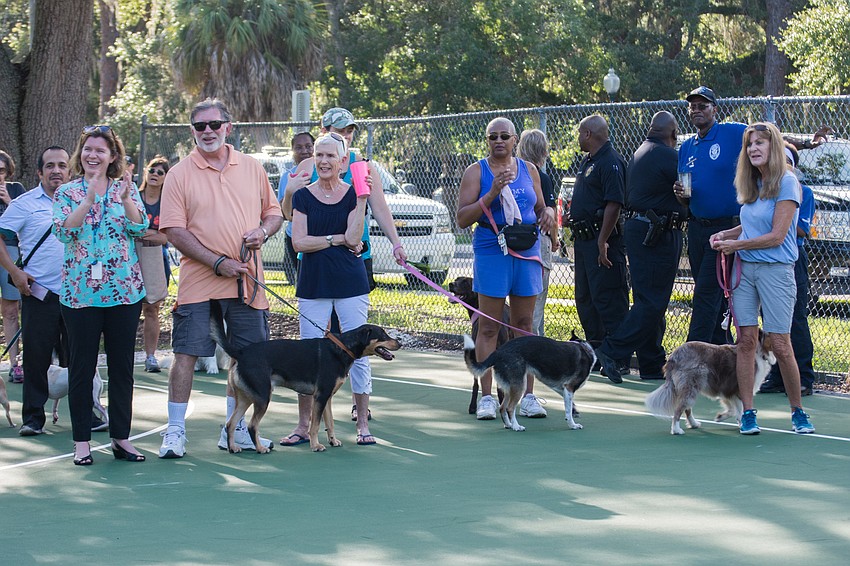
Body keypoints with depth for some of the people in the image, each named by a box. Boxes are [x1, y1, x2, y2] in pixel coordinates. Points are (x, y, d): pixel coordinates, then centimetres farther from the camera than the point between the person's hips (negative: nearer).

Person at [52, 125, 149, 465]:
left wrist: (125, 197, -20)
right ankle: (81, 440, 10)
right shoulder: (67, 192, 4)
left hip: (125, 290, 1)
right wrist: (89, 198, -22)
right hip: (80, 292, -1)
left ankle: (121, 437, 14)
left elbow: (140, 229, -6)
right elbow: (64, 230, -12)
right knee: (82, 367, 2)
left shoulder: (126, 188, 7)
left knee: (122, 366, 5)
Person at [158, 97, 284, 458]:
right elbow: (174, 230, -8)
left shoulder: (252, 169, 9)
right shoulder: (179, 175, -2)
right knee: (186, 354, -5)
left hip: (247, 282, 3)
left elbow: (273, 212, 17)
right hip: (198, 283, -3)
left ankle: (234, 430, 23)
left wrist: (263, 231, -7)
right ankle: (175, 432, 5)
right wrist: (218, 263, -14)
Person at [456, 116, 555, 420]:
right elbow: (462, 218, -6)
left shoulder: (528, 170, 12)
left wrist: (548, 213, -1)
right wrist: (492, 194, -17)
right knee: (489, 327, -3)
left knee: (524, 324, 6)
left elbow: (539, 208, 22)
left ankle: (528, 395, 9)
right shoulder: (476, 172, 0)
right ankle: (486, 397, 2)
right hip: (491, 253, -3)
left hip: (527, 252, 3)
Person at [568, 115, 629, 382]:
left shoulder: (610, 162, -14)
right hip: (583, 239, 11)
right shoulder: (587, 162, 18)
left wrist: (602, 242, -26)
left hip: (602, 240, -11)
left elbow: (614, 204, -22)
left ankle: (618, 358, -9)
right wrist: (578, 236, 18)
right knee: (585, 300, 14)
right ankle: (596, 356, 22)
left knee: (608, 300, -10)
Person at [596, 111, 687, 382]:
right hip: (659, 235, -10)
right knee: (652, 303, -7)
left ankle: (651, 365, 14)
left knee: (648, 301, 11)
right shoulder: (668, 156, -13)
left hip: (636, 226, 10)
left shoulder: (639, 154, 15)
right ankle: (612, 350, -12)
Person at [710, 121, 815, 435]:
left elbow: (776, 236, -13)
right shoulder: (751, 185, 12)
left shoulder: (787, 182, -10)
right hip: (744, 268, 6)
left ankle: (798, 411, 12)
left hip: (776, 270, -6)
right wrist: (725, 234, 6)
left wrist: (736, 245, -7)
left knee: (780, 344, -4)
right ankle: (747, 413, 6)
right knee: (746, 339, 1)